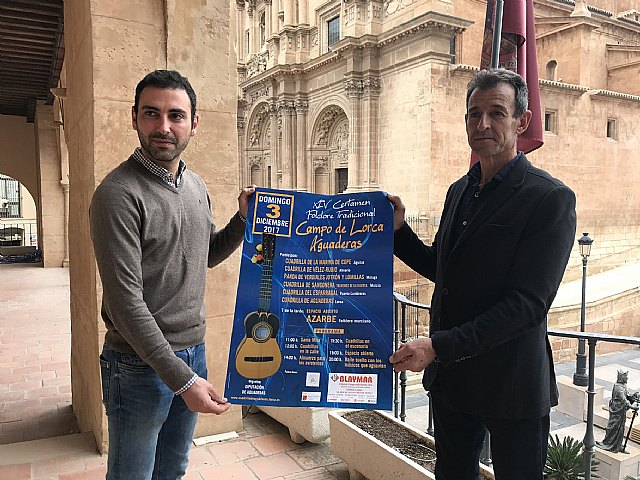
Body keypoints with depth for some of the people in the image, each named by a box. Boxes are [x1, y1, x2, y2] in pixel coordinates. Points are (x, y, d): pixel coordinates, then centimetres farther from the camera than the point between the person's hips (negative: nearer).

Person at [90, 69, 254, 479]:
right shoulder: (118, 194, -18)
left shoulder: (197, 186, 6)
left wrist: (244, 219, 2)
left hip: (194, 353, 7)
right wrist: (180, 377, -23)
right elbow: (125, 301, -22)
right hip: (141, 365, -6)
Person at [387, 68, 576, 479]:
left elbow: (528, 303, -22)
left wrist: (439, 346, -27)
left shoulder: (551, 199, -16)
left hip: (510, 384, -6)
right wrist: (400, 229, 0)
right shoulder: (460, 190, 8)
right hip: (449, 376, 7)